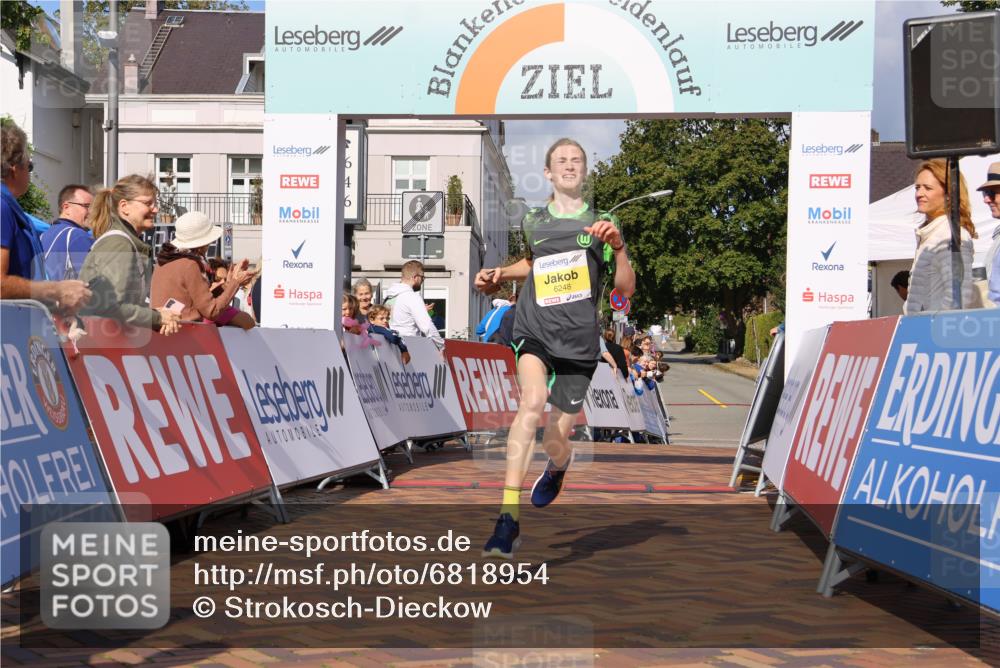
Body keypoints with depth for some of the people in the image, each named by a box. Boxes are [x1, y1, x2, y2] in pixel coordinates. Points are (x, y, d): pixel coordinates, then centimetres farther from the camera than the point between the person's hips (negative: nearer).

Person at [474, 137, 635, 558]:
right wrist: (498, 275, 15)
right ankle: (508, 517, -34)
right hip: (534, 333, 0)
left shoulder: (600, 223, 6)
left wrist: (617, 247, -14)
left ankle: (556, 470, 48)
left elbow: (626, 289, 1)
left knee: (556, 442, 4)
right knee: (533, 399, -31)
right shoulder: (532, 222, 10)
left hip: (579, 342, 0)